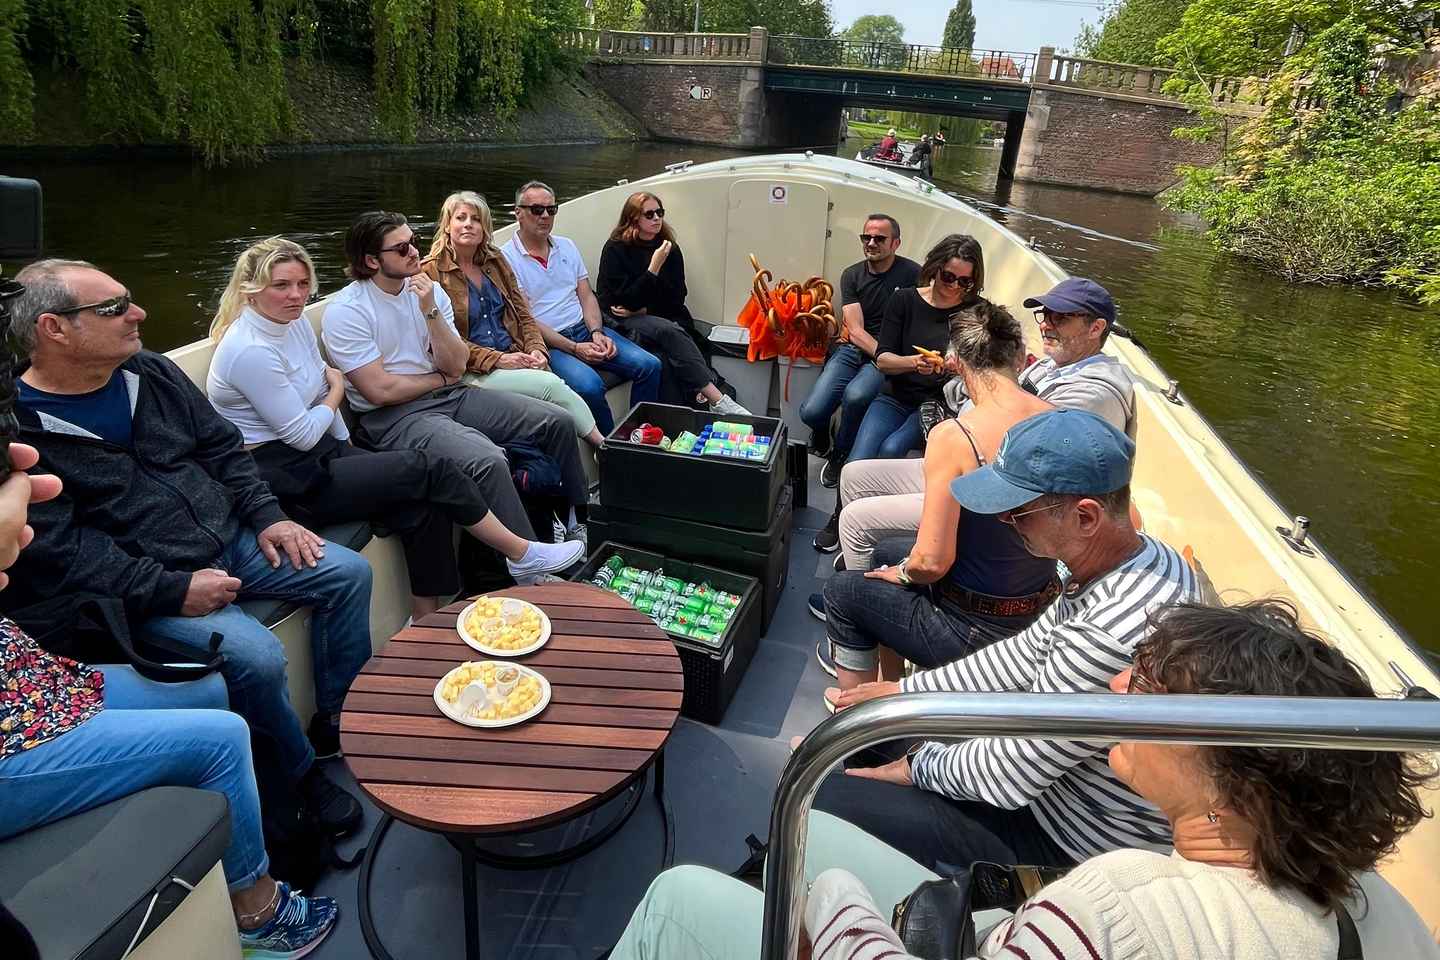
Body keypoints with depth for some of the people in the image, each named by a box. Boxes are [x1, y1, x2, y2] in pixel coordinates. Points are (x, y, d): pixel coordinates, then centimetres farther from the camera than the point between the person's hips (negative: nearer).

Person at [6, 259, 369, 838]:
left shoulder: (150, 373, 6)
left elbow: (223, 448, 13)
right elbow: (58, 552, -18)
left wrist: (266, 517, 0)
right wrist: (173, 589, -23)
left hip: (231, 541, 7)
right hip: (144, 590, -7)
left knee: (349, 572, -3)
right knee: (255, 657, -28)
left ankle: (340, 723, 11)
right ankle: (297, 780, 1)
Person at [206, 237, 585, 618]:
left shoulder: (295, 321, 7)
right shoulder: (250, 351, -20)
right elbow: (303, 434, -17)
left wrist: (348, 448, 4)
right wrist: (336, 392, -1)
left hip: (316, 454, 8)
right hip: (284, 478, -8)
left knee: (423, 504, -13)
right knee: (430, 469, -15)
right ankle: (522, 555, -1)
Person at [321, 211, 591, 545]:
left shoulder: (428, 289, 7)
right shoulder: (344, 311, -10)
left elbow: (456, 366, -1)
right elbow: (380, 391, -15)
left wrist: (430, 311, -13)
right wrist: (441, 378, -2)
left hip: (450, 394, 7)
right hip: (392, 416, -6)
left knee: (558, 422, -4)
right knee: (488, 461, -34)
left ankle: (580, 518, 13)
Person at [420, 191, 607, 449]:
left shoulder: (495, 261, 16)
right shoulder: (430, 272, -3)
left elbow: (523, 314, 16)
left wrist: (536, 349, -4)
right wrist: (496, 359, -16)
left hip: (512, 358, 5)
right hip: (470, 371, -5)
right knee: (551, 385, -25)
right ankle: (604, 445, -16)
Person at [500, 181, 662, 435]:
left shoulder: (566, 246, 17)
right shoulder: (506, 258, -4)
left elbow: (586, 296, 14)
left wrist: (597, 333, -7)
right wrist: (574, 348, -17)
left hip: (585, 329, 6)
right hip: (547, 342, -6)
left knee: (649, 365, -12)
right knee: (590, 386, -34)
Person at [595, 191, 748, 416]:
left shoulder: (670, 248, 9)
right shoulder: (615, 249, -2)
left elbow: (676, 297, 8)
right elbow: (625, 300, -9)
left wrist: (643, 310, -5)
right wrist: (654, 267, -16)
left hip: (664, 318, 4)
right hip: (625, 322, -4)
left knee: (665, 357, -30)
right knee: (670, 332, -32)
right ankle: (717, 401, -38)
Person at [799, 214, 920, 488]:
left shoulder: (912, 274, -2)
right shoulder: (852, 275, 7)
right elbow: (856, 331, -2)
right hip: (852, 350, 3)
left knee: (855, 395, -34)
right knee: (811, 412, -17)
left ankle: (840, 455, -3)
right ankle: (822, 434, 24)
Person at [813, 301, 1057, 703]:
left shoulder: (954, 436, -24)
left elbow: (932, 561, -26)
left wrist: (904, 572, -1)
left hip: (972, 629, -7)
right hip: (1039, 617, 7)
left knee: (842, 589, 16)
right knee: (897, 553, 29)